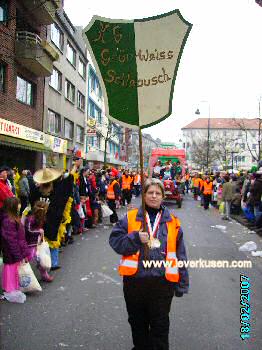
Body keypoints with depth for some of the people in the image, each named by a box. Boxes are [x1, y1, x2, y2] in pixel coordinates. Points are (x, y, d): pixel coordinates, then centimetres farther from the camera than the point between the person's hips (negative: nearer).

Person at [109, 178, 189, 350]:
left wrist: (182, 283, 5)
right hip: (135, 280, 1)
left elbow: (180, 254, 6)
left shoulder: (172, 221, 4)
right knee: (138, 323, 20)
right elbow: (115, 241, -3)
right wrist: (135, 238, -18)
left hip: (162, 281, 0)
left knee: (160, 326, 11)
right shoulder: (130, 217, 1)